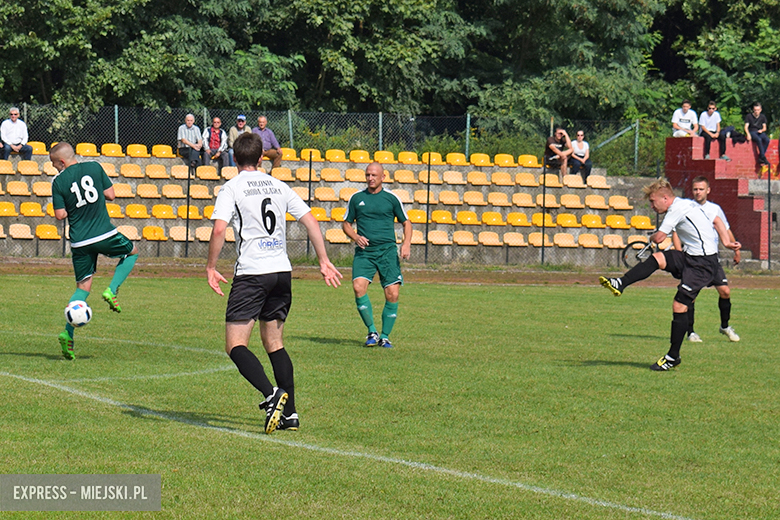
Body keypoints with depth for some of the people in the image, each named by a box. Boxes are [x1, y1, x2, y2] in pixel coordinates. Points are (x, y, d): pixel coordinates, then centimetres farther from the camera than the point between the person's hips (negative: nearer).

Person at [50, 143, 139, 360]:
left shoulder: (58, 181, -3)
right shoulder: (94, 168, 0)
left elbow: (60, 215, -4)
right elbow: (110, 195, 3)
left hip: (80, 242, 1)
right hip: (104, 234, -1)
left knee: (83, 287, 11)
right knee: (132, 252, 28)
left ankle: (68, 333, -3)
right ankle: (112, 290, 8)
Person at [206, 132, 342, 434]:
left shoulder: (232, 188, -1)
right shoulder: (278, 186, 13)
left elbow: (219, 229, -15)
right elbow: (310, 222, 11)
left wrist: (211, 267, -5)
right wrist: (324, 261, 16)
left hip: (251, 273, -6)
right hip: (282, 272, 6)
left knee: (236, 346, -5)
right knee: (274, 344, 16)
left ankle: (272, 395, -27)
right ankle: (289, 414, 11)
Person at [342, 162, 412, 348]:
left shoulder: (391, 198, 6)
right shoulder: (356, 198, 9)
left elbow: (406, 222, 13)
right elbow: (346, 223, 17)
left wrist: (406, 243, -4)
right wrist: (355, 237, -3)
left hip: (388, 251, -1)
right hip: (364, 252, 1)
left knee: (392, 294, -7)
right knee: (359, 287, -20)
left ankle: (384, 336, 10)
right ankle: (372, 331, -6)